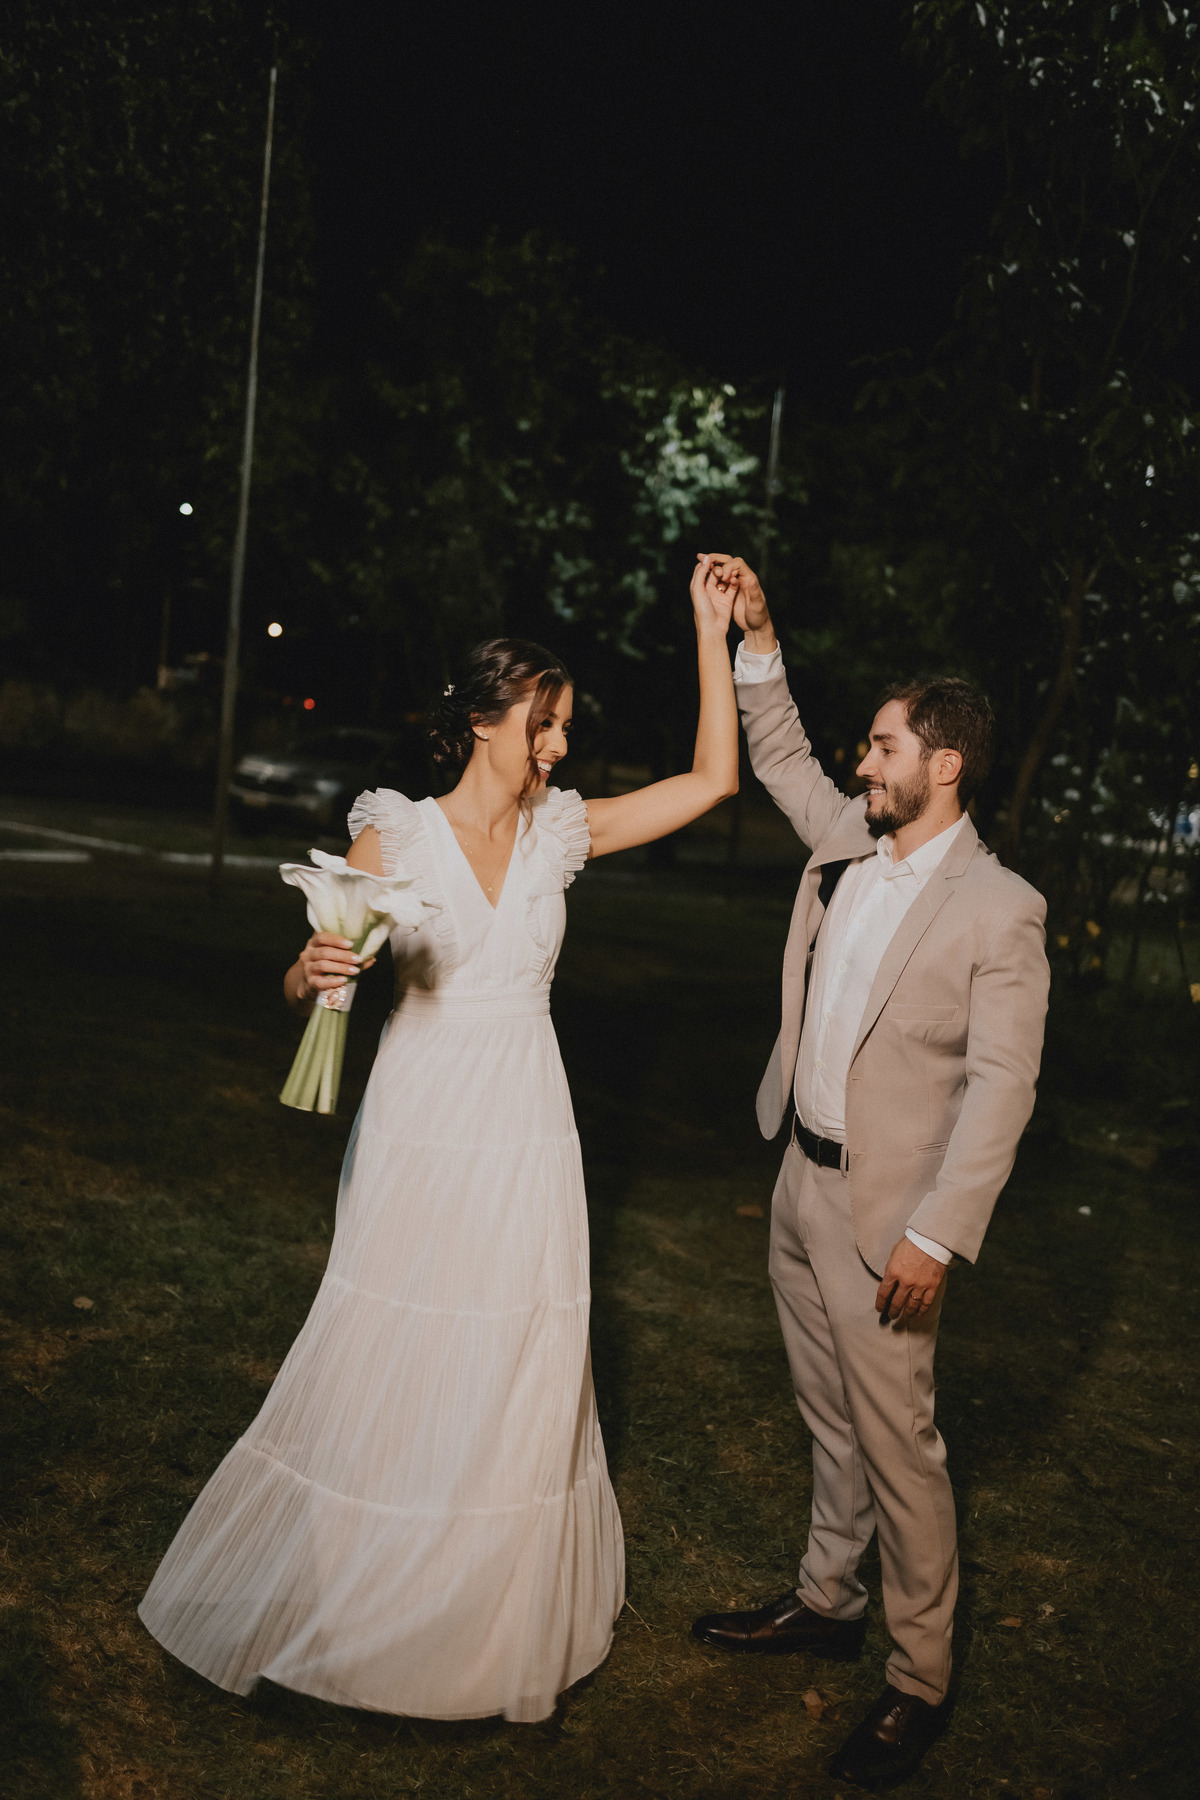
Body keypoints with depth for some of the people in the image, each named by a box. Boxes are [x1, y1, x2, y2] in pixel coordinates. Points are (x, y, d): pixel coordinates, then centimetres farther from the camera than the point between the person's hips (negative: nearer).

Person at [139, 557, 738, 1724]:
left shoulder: (560, 831, 3)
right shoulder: (395, 834, -6)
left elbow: (712, 778, 3)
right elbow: (309, 983, -3)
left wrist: (712, 632, 1)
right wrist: (312, 971, -27)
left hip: (526, 1147, 3)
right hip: (422, 1137, -3)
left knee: (517, 1386, 11)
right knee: (391, 1370, 7)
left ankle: (492, 1625, 32)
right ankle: (344, 1597, 32)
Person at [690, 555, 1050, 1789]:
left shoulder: (999, 909, -16)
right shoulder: (847, 842, 4)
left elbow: (1001, 1089, -16)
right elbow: (780, 759, 19)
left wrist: (937, 1236, -19)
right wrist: (756, 635, 7)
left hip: (882, 1207, -7)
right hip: (800, 1178, 7)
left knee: (897, 1443, 3)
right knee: (828, 1419, 21)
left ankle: (921, 1680, 20)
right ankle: (827, 1601, 39)